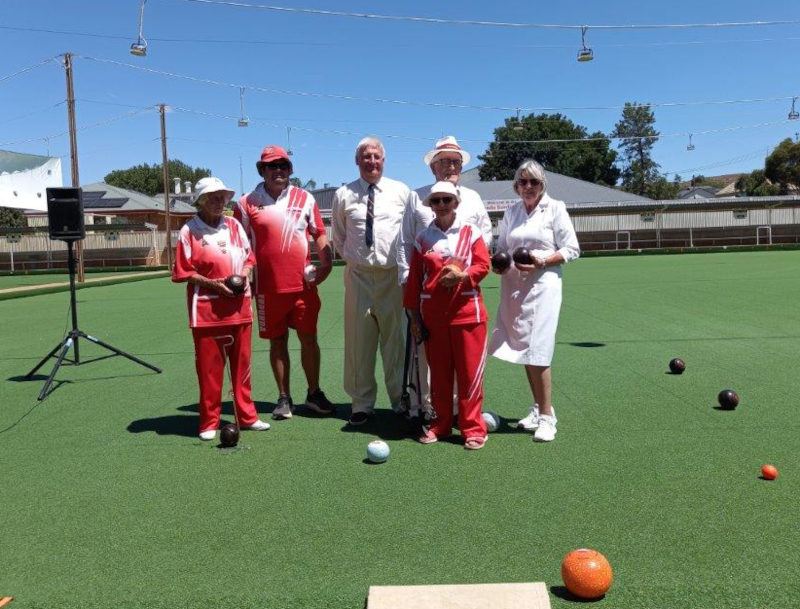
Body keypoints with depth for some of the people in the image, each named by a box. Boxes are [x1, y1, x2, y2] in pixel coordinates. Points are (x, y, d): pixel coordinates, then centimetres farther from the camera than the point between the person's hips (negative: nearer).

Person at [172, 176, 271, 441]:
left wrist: (244, 275, -5)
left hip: (239, 305, 4)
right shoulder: (189, 231, -5)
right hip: (206, 308, -4)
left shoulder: (234, 226, 8)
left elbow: (248, 257, 15)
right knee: (209, 366, 3)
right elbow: (183, 271, -5)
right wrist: (213, 284, -16)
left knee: (242, 363, 11)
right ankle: (209, 422, 16)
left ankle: (247, 415, 23)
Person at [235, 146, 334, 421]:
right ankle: (284, 398, 20)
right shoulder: (247, 203, 3)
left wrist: (325, 263, -3)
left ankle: (314, 393, 20)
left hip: (303, 284, 1)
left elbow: (319, 233, 11)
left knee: (309, 339, 5)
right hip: (268, 287, 0)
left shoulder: (305, 199, 7)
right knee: (277, 342, 8)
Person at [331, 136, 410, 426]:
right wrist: (352, 258, 8)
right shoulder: (344, 195, 6)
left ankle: (400, 400, 19)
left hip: (393, 274, -1)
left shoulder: (401, 192, 5)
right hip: (358, 275, 1)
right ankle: (362, 403, 18)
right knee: (359, 340, 5)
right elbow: (338, 237, 16)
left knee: (396, 339, 4)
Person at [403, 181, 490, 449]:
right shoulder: (423, 238, 7)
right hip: (432, 314, 2)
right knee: (439, 372, 10)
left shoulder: (471, 232, 3)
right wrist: (413, 316, 5)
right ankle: (440, 423, 23)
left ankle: (473, 427, 11)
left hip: (467, 311, -2)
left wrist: (462, 275, -22)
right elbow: (413, 279, 7)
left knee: (470, 372, 0)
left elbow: (483, 264, -3)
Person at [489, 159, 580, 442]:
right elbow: (501, 247, 22)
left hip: (541, 284, -5)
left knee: (537, 352, -10)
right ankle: (538, 408, 24)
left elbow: (572, 249, -1)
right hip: (513, 285, 5)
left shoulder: (555, 208, 1)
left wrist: (542, 261, -15)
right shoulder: (511, 212, 13)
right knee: (522, 349, 9)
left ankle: (547, 415, 2)